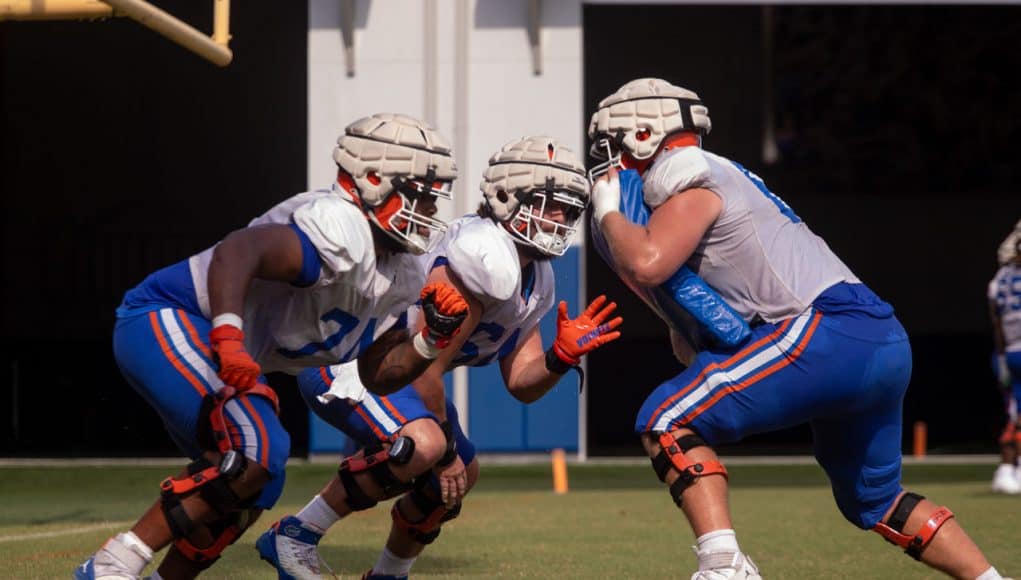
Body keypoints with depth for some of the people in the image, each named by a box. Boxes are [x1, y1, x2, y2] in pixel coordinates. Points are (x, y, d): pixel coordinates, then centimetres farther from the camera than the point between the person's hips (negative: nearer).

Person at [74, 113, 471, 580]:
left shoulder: (399, 277, 9)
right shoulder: (341, 230, -22)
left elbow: (378, 375, 14)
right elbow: (237, 251, -36)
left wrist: (434, 338, -3)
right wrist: (228, 338, -48)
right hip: (164, 320, -11)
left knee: (248, 489, 14)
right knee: (255, 452, -23)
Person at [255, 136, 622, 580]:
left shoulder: (536, 279, 6)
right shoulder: (486, 254, -26)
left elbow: (521, 384, 8)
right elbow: (427, 366, -25)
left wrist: (562, 356, -12)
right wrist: (445, 451, -15)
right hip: (341, 361, -11)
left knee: (461, 474, 20)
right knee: (421, 444, -34)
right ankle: (295, 535, -19)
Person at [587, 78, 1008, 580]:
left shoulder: (691, 185, -1)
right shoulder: (728, 178, 28)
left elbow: (645, 266, -18)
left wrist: (609, 213, 1)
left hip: (828, 333, -10)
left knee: (668, 421, -9)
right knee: (874, 499, 27)